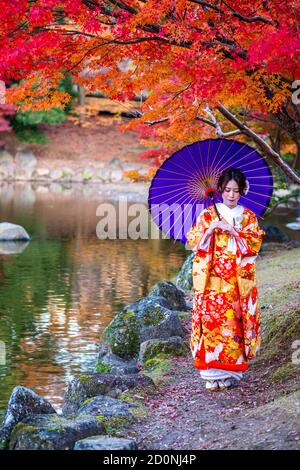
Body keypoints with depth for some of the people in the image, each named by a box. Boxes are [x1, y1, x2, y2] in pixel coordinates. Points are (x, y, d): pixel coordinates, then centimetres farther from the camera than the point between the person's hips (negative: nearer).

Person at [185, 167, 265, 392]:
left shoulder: (249, 217, 9)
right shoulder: (208, 214, 6)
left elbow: (255, 243, -2)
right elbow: (193, 240, -1)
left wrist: (232, 231, -12)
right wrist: (211, 228, -15)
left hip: (240, 279, 1)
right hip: (214, 278, -1)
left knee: (235, 321, -2)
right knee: (212, 319, -7)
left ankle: (231, 370, 6)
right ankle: (213, 373, -3)